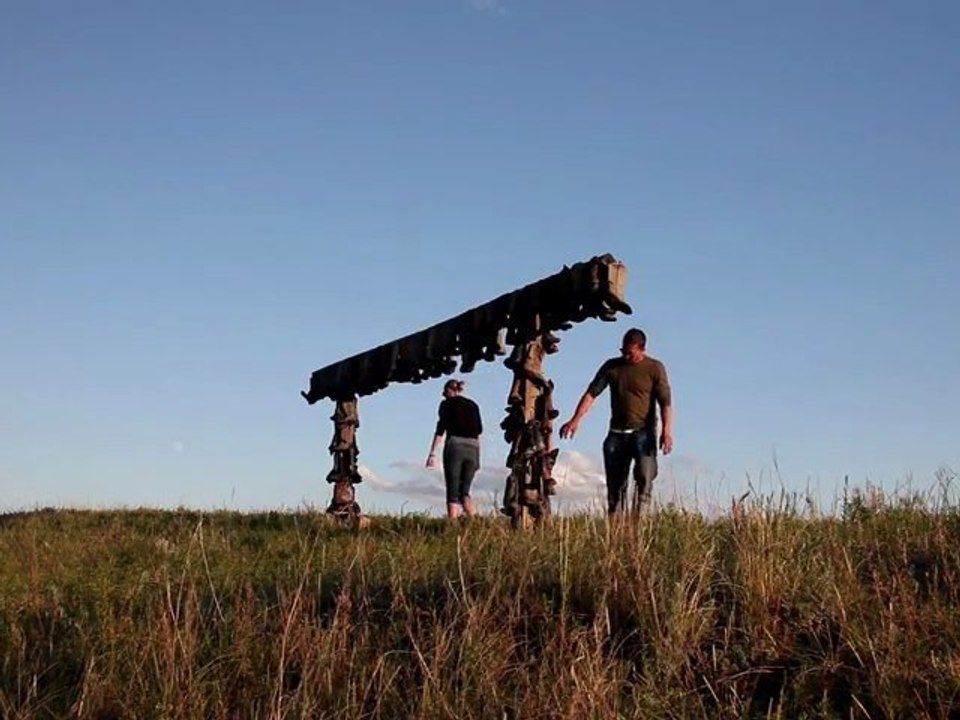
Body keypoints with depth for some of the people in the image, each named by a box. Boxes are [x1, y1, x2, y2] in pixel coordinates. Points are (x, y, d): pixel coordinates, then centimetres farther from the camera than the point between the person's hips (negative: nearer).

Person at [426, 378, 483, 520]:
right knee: (464, 491, 9)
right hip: (473, 448, 4)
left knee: (453, 492, -2)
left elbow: (440, 429, -4)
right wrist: (477, 458, 21)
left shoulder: (447, 404, 7)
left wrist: (432, 453, -6)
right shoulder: (472, 405, 20)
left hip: (455, 446, -4)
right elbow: (479, 430, 17)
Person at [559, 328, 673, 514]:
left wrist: (667, 430, -21)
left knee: (644, 476, -17)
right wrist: (575, 420, -8)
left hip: (643, 432, -3)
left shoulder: (655, 368, 0)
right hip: (616, 432, 3)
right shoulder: (612, 366, 9)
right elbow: (591, 393, 4)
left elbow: (665, 402, -8)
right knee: (615, 483, 3)